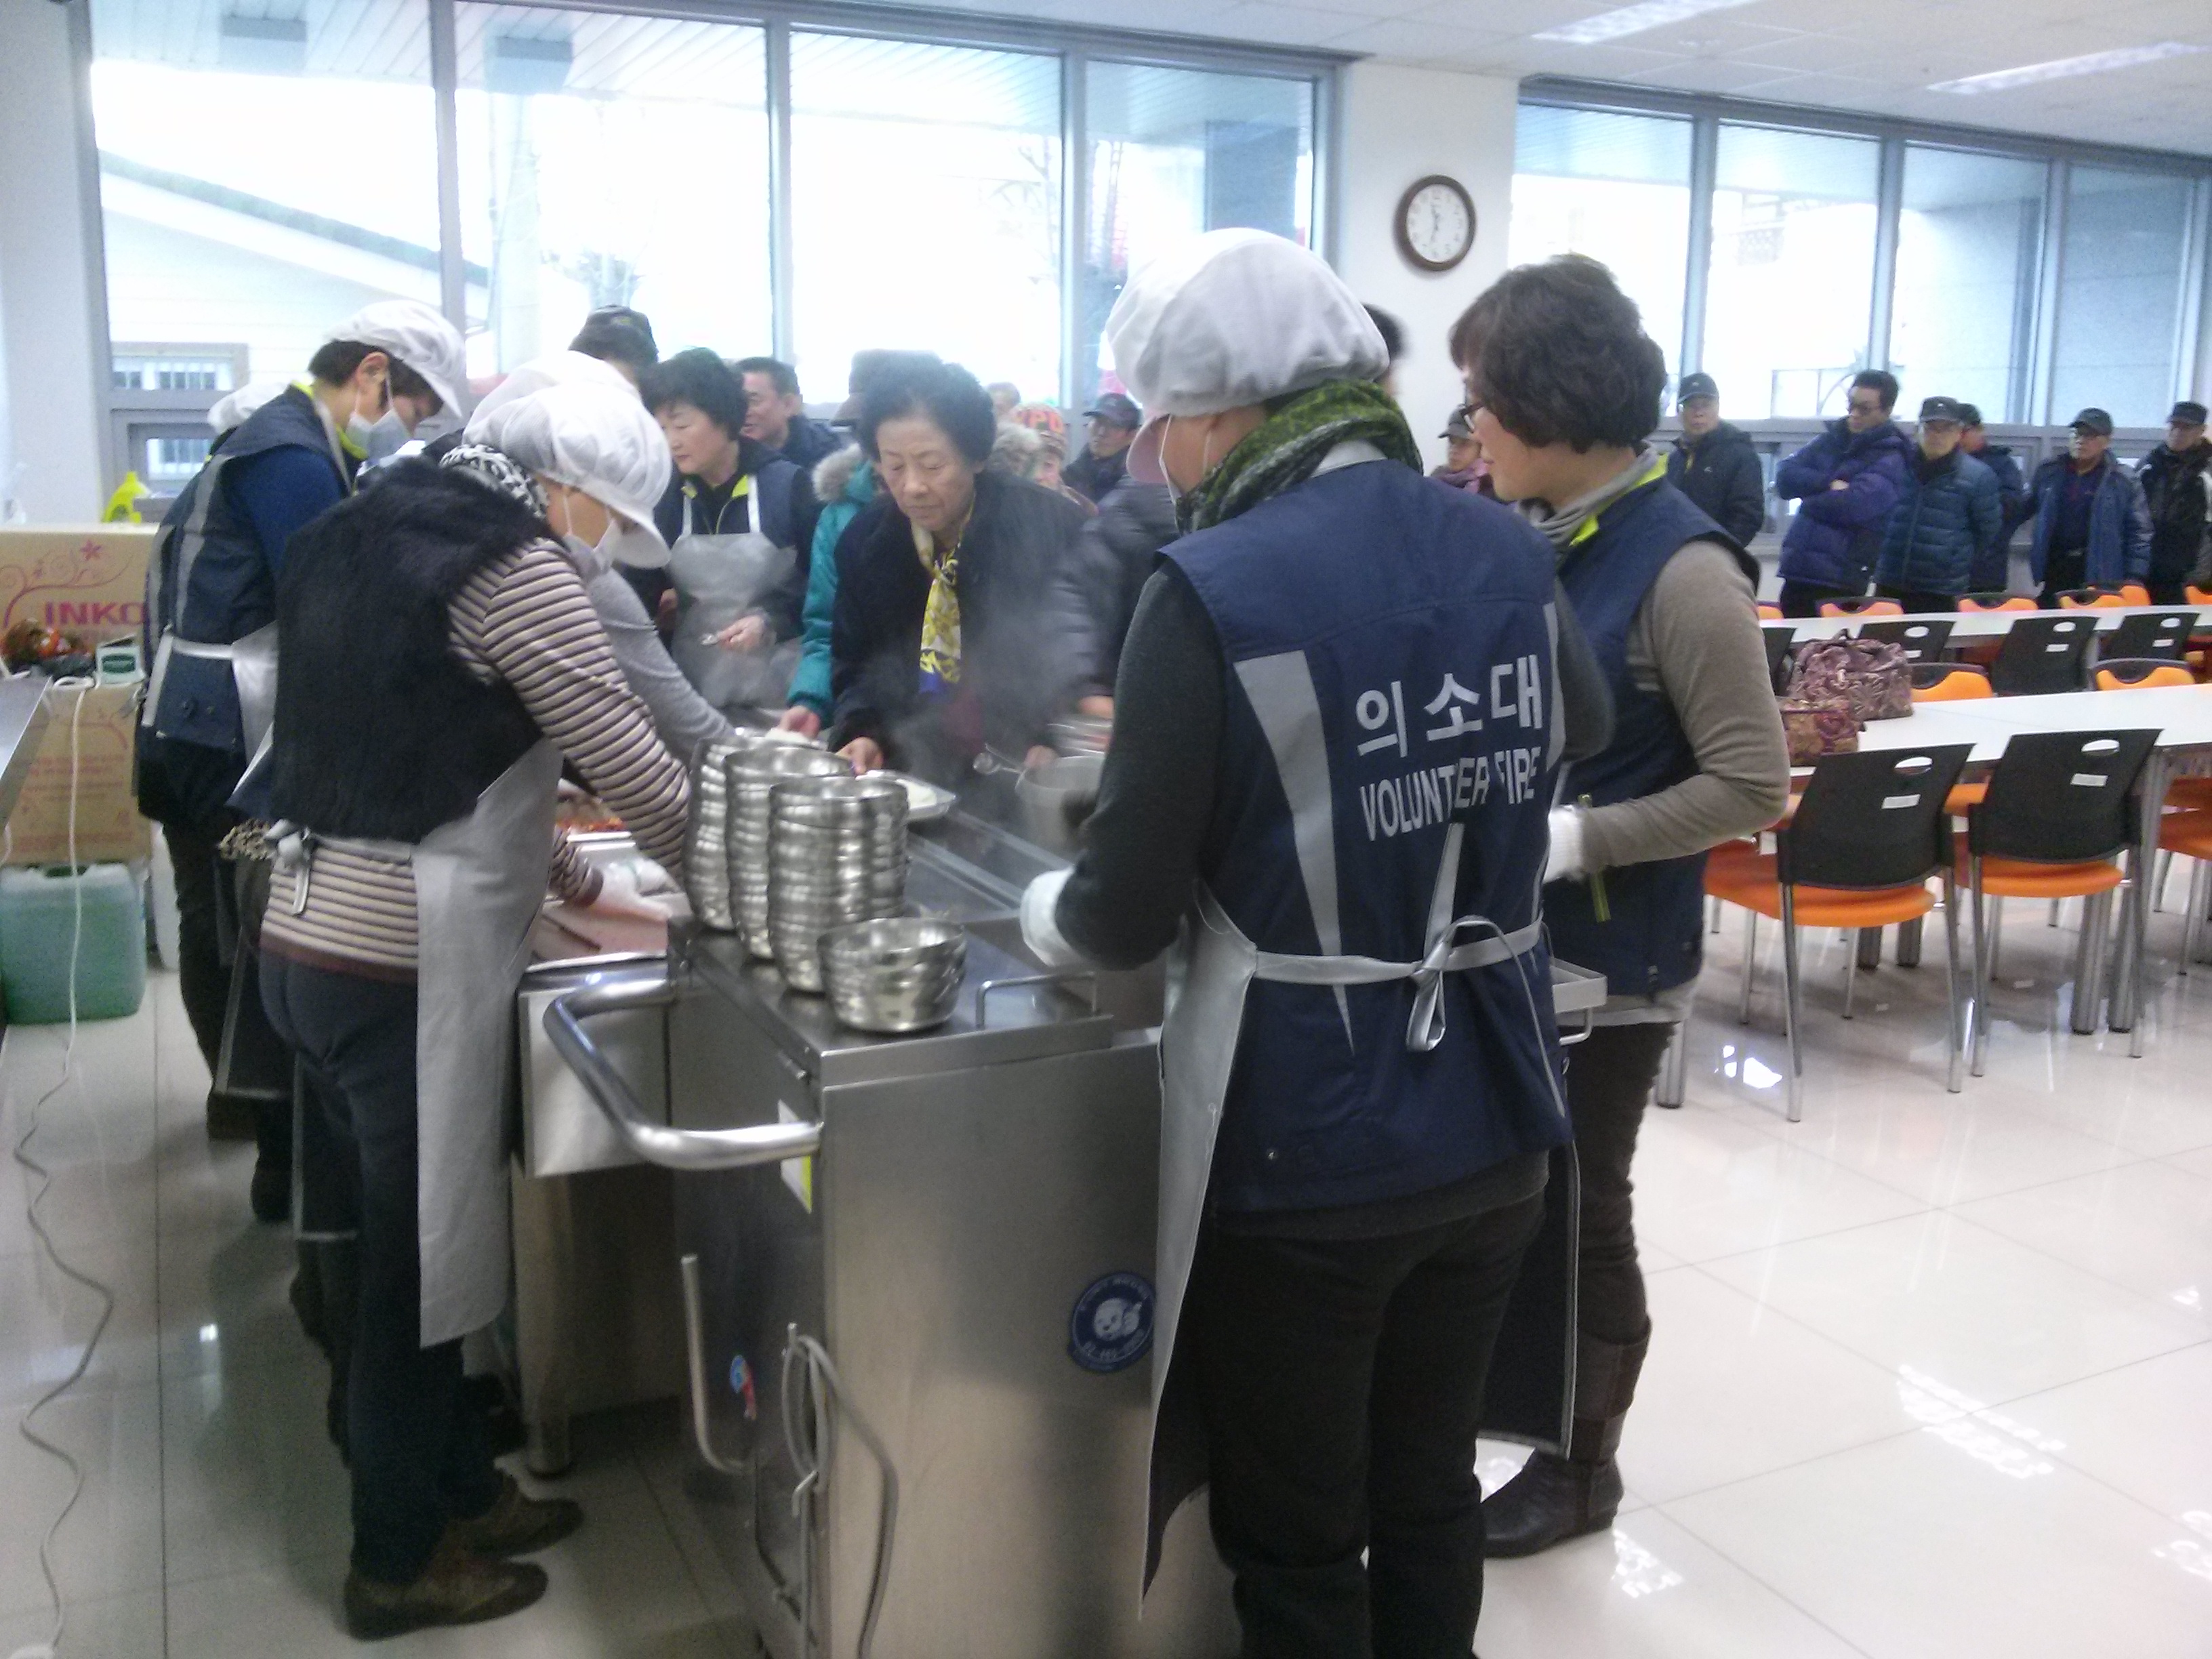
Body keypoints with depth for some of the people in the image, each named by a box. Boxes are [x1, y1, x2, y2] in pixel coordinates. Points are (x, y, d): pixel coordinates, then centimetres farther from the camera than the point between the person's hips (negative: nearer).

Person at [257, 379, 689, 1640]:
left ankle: (461, 1489, 35)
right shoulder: (510, 566, -13)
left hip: (315, 943, 9)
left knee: (407, 1247, 19)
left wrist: (577, 878, 22)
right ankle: (401, 1563, 25)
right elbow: (632, 760, -12)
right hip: (402, 966, -9)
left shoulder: (375, 535, 14)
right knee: (419, 1262, 7)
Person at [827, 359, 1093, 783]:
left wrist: (1049, 745, -24)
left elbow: (1079, 652, -7)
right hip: (912, 774, 4)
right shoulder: (864, 543, 5)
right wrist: (863, 735, -8)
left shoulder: (1051, 526, -8)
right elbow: (855, 665, 13)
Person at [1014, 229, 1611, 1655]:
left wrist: (1046, 910, 6)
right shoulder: (1510, 555, 0)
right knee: (1430, 1494, 23)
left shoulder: (1214, 588, -18)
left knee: (1294, 1541, 14)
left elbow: (1130, 916, -16)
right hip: (1492, 1125, 6)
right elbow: (1580, 729, 22)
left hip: (1306, 1151, -6)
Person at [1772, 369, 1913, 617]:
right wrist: (1828, 483, -12)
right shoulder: (1831, 439, 15)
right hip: (1797, 572, 6)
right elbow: (1785, 477, 3)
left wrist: (1809, 496, -3)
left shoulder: (1889, 459, -3)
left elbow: (1854, 504, -19)